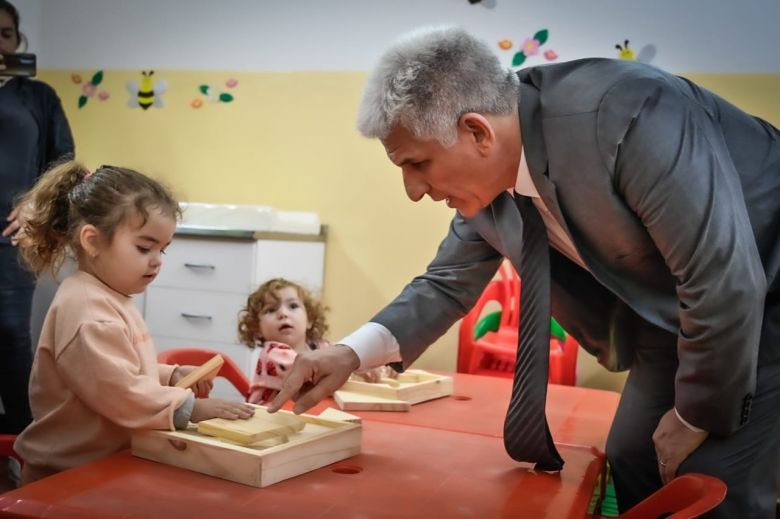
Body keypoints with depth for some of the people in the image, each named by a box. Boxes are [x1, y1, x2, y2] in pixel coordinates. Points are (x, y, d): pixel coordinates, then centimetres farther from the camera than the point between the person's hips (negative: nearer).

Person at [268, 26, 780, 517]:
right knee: (632, 458, 7)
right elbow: (449, 283, 1)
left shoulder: (628, 116, -36)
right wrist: (353, 351, -15)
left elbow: (725, 281, -32)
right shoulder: (486, 175, -11)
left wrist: (698, 415, -18)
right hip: (675, 309, 6)